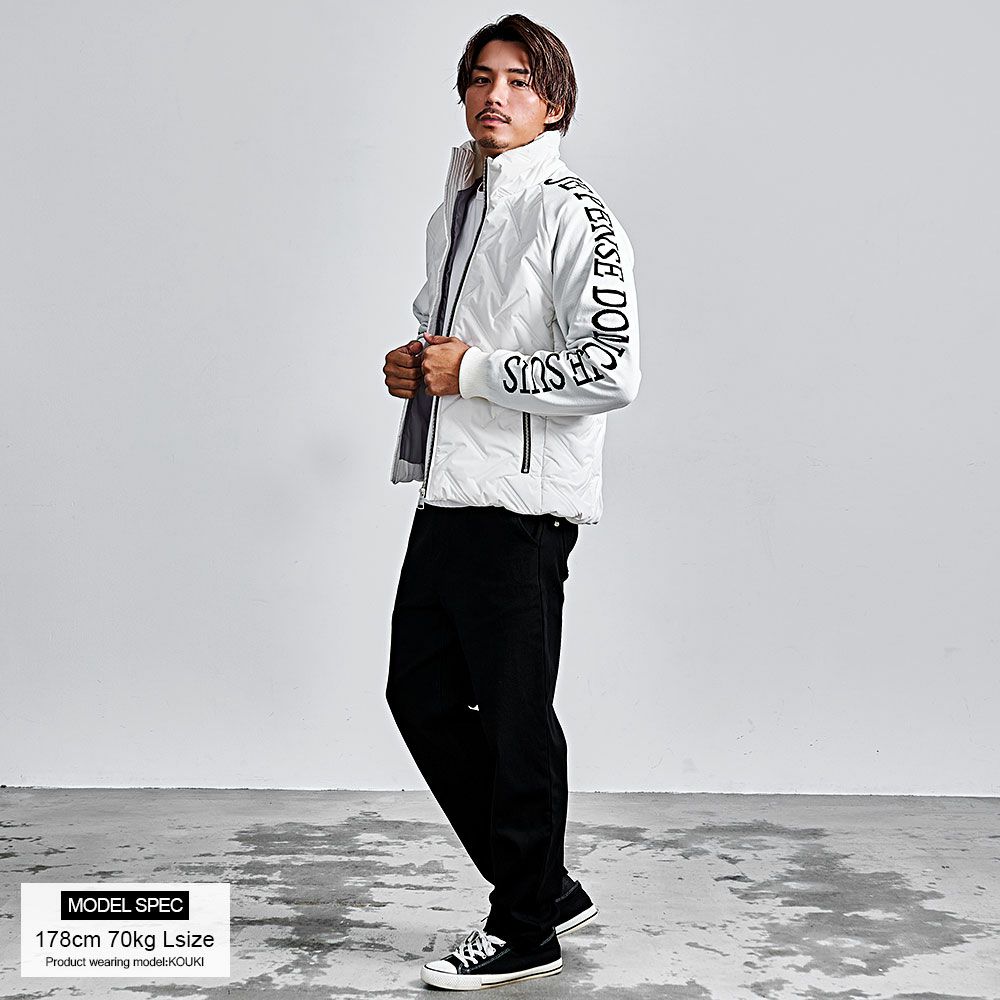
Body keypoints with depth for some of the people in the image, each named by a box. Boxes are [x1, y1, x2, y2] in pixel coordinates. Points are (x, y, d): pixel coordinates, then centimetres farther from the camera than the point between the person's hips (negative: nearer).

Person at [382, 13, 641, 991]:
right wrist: (409, 363, 9)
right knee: (422, 694, 14)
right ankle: (545, 886, 28)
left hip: (520, 505, -9)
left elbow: (610, 372, -20)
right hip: (446, 496, 10)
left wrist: (472, 371, -15)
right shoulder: (453, 211, 17)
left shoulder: (571, 215, -11)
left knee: (515, 720, 1)